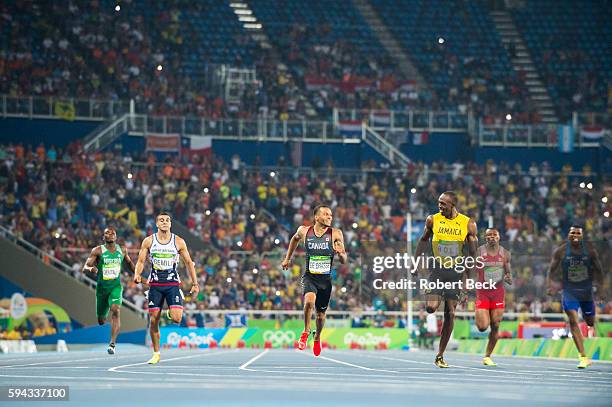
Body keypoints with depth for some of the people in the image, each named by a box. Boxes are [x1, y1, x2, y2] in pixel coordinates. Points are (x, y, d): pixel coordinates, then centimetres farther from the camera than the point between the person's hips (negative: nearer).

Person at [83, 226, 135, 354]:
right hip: (102, 286, 0)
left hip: (116, 286, 0)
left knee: (115, 310, -25)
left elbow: (129, 263, 25)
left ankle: (112, 344, -28)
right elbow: (85, 267, -8)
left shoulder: (122, 250, 6)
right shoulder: (98, 251, -3)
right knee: (101, 320, 9)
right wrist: (91, 269, -30)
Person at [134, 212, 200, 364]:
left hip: (173, 284, -1)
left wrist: (195, 283, 5)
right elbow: (141, 261, 3)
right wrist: (137, 275, -17)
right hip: (155, 284, 1)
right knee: (154, 320, 0)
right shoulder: (148, 241, 2)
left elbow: (188, 262, 8)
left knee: (176, 319, -16)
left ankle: (171, 312, 22)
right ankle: (156, 353, 12)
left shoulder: (179, 242, 1)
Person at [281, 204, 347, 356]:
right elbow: (295, 238, 22)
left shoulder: (336, 234, -7)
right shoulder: (304, 231, -4)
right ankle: (306, 331, -9)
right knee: (310, 300, -31)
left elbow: (343, 261, -5)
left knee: (321, 313, 13)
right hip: (309, 276, -1)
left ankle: (317, 338, 44)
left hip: (326, 279, 1)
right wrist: (287, 258, 24)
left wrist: (341, 254, -28)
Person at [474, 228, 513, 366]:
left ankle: (487, 356, 11)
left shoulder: (505, 254, 3)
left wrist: (509, 278, -12)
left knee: (495, 326, -1)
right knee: (483, 327, -11)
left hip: (498, 292, 3)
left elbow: (509, 273, 12)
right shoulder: (478, 252, -7)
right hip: (482, 291, -3)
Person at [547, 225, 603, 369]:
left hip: (586, 291, 2)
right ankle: (583, 357, -16)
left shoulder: (590, 250, -3)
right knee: (573, 321, -16)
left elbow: (598, 271, 5)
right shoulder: (561, 251, -5)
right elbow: (552, 270, 2)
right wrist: (550, 284, -10)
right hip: (569, 291, -2)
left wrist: (601, 287, -2)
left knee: (590, 322, 10)